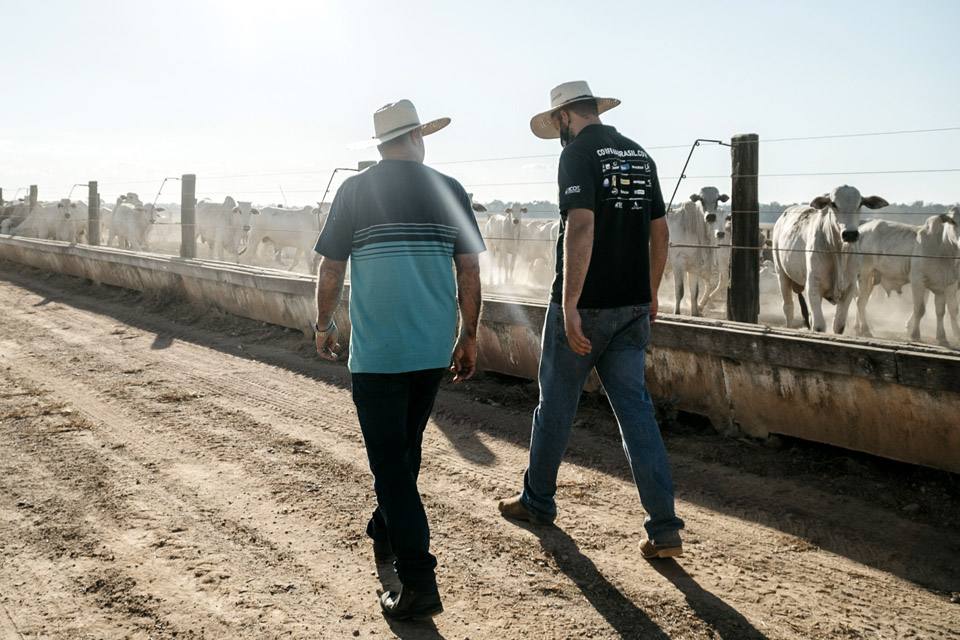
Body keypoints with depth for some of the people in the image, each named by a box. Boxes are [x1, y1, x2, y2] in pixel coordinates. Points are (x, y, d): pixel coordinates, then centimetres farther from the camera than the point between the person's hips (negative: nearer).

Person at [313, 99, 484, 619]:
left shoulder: (355, 191, -3)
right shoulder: (449, 191, 2)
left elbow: (331, 269, 0)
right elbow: (469, 271, 2)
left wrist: (323, 326, 15)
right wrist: (469, 338, 10)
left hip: (376, 351, -4)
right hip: (434, 350, 4)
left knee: (390, 461, -1)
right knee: (406, 446, 22)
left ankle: (418, 581, -5)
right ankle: (386, 534, 42)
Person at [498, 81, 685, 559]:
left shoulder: (579, 153, -10)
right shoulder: (639, 154, 12)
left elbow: (581, 227, -23)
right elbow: (659, 231, 16)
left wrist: (570, 307, -24)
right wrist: (650, 294, 26)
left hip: (584, 304, -6)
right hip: (633, 305, 6)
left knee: (556, 403, 11)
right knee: (635, 407, 6)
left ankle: (538, 500, 28)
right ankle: (664, 527, 1)